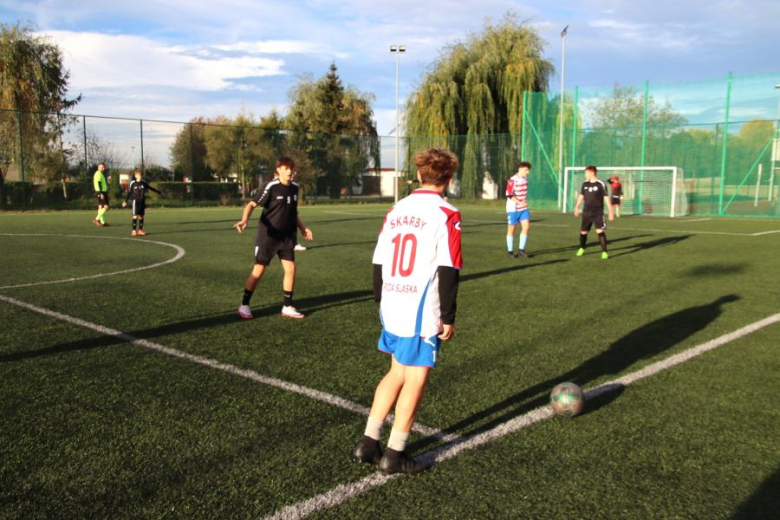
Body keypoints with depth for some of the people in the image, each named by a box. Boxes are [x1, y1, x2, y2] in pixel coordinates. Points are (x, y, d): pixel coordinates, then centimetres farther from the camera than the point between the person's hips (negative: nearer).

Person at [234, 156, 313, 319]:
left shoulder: (294, 187, 5)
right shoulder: (271, 187, -14)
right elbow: (252, 204, -18)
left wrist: (303, 228, 15)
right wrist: (244, 220, -35)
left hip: (286, 236, 5)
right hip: (268, 236, -5)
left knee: (290, 269, -2)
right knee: (259, 270, 0)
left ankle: (287, 307, 11)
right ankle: (244, 306, 14)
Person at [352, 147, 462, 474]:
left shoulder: (396, 210, 8)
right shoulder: (446, 215, -10)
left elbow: (378, 262, 12)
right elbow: (448, 270, -14)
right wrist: (448, 318, -8)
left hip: (392, 309, 6)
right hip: (423, 314, -6)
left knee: (397, 373, 20)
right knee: (416, 380, 6)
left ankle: (368, 444, 23)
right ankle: (394, 456, 15)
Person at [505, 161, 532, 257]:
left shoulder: (525, 178, 8)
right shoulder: (512, 180, -16)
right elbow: (509, 195, -20)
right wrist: (520, 203, -26)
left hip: (523, 208, 6)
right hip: (513, 209, -6)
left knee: (526, 226, -4)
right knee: (511, 229, 3)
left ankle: (521, 250, 5)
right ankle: (510, 251, 13)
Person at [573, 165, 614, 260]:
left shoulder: (601, 184, -9)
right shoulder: (585, 184, 5)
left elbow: (606, 198, -7)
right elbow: (581, 196, 17)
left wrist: (611, 212, -8)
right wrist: (576, 207, 15)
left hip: (598, 213, -4)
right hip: (586, 213, 4)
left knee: (600, 231, -15)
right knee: (583, 231, 11)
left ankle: (604, 252, -10)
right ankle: (581, 248, 35)